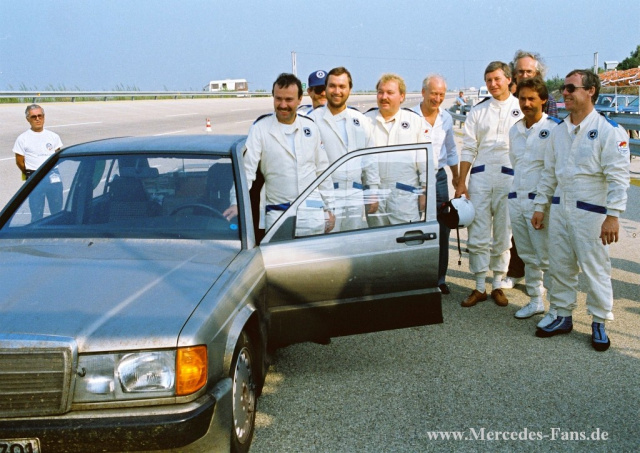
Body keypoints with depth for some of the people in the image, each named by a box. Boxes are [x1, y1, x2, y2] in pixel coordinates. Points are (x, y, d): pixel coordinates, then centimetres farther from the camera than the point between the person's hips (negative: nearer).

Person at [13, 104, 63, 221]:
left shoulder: (53, 136, 8)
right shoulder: (22, 139, 0)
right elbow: (19, 162, 4)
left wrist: (53, 174, 9)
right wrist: (31, 176, 8)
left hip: (54, 177, 2)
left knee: (57, 211, 8)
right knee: (36, 214, 2)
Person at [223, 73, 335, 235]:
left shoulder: (311, 127, 9)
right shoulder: (260, 128, -3)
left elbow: (322, 169, 13)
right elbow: (246, 168, -10)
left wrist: (329, 209, 11)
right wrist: (237, 202, -23)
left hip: (313, 215, 3)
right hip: (278, 215, -3)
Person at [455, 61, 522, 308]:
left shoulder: (522, 109, 5)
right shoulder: (477, 111, 10)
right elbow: (468, 149, 8)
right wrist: (461, 182, 2)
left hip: (510, 177, -1)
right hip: (480, 176, 2)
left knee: (503, 236, 6)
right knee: (478, 235, 2)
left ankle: (498, 285, 18)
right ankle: (479, 287, 11)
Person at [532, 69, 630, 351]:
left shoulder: (608, 130, -10)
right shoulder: (559, 130, 11)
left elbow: (617, 176, -13)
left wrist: (613, 215, -17)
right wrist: (540, 206, 13)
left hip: (591, 212, -6)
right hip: (559, 209, 6)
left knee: (595, 268, 2)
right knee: (559, 266, 12)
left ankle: (599, 322, 17)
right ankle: (563, 315, 26)